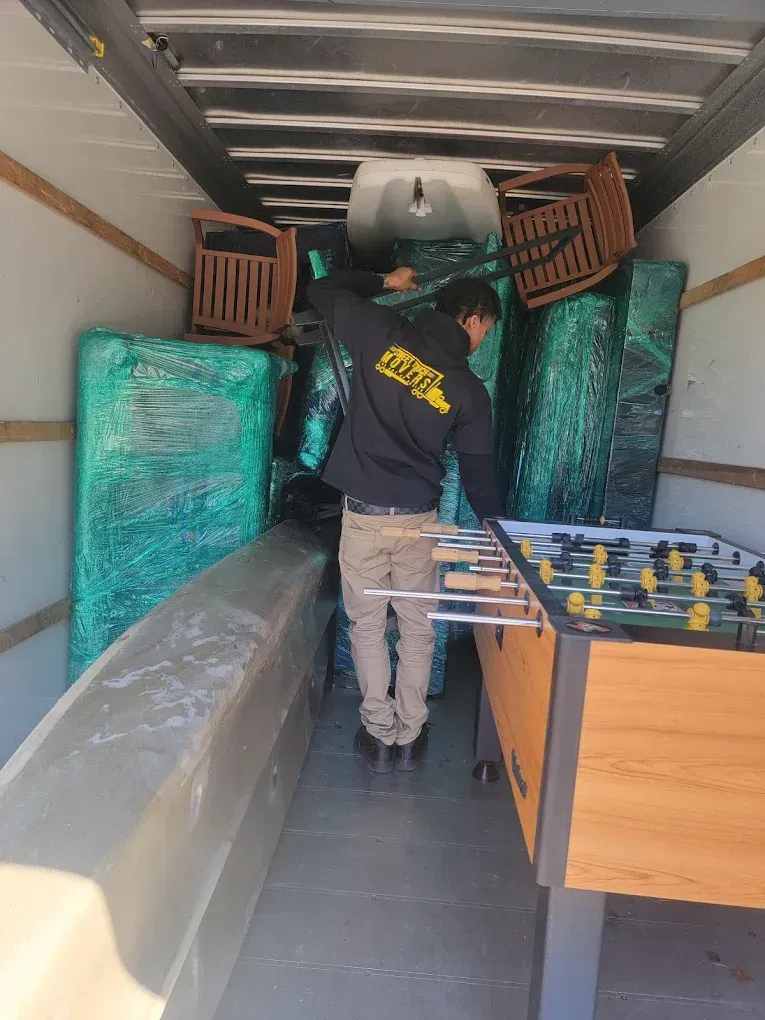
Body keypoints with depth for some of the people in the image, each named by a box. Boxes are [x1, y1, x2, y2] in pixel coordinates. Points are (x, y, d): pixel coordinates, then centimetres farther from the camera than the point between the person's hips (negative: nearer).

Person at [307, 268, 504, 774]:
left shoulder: (383, 333, -3)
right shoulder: (470, 391, -3)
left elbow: (322, 289, 11)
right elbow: (478, 473, 1)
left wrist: (384, 281, 21)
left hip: (363, 514, 1)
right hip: (418, 520, 0)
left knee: (367, 627, 12)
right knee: (418, 628, 15)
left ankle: (379, 734, 21)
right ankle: (410, 737, 25)